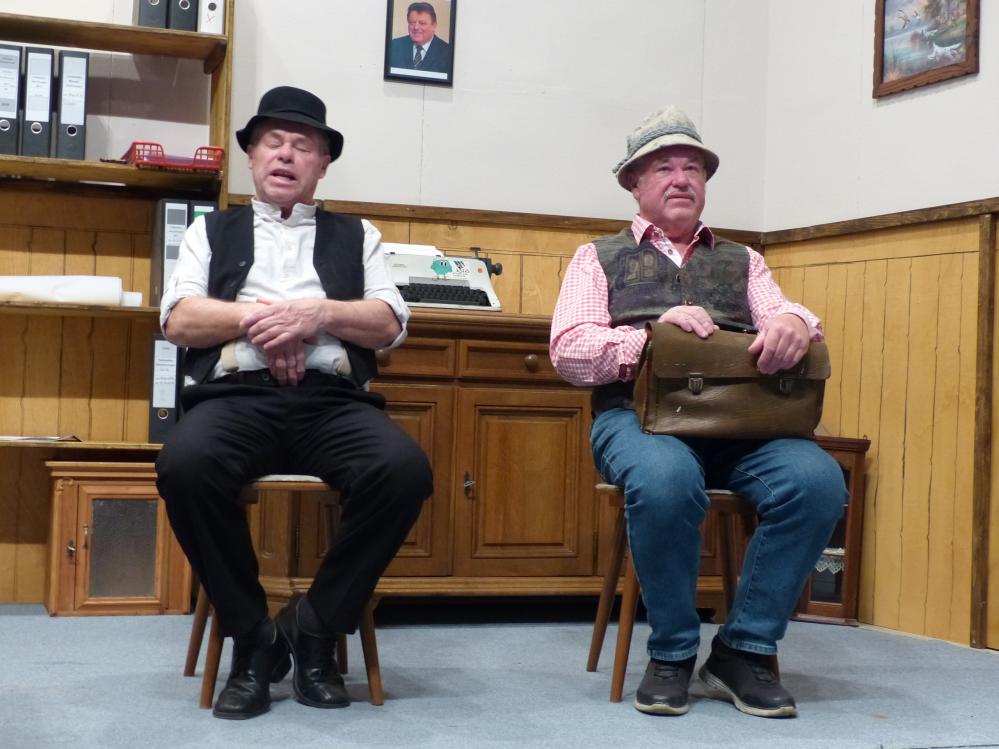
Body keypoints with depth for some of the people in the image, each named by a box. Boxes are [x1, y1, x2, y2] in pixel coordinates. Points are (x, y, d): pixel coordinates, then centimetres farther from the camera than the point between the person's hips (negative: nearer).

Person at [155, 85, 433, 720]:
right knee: (184, 466, -36)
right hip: (237, 396, 0)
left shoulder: (357, 236, 23)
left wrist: (318, 314, -9)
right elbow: (180, 320, 7)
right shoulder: (212, 231, 22)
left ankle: (314, 628, -12)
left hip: (333, 400, 1)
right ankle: (253, 634, -15)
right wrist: (258, 319, -8)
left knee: (406, 470, -32)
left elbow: (390, 325, 9)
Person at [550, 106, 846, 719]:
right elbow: (568, 351, 2)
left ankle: (746, 650, -10)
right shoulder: (600, 257, 18)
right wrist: (651, 334, -15)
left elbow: (790, 320, 10)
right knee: (666, 479, -38)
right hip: (640, 413, -3)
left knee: (818, 480, -28)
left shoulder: (742, 261, 27)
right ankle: (672, 652, -14)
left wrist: (794, 324, -16)